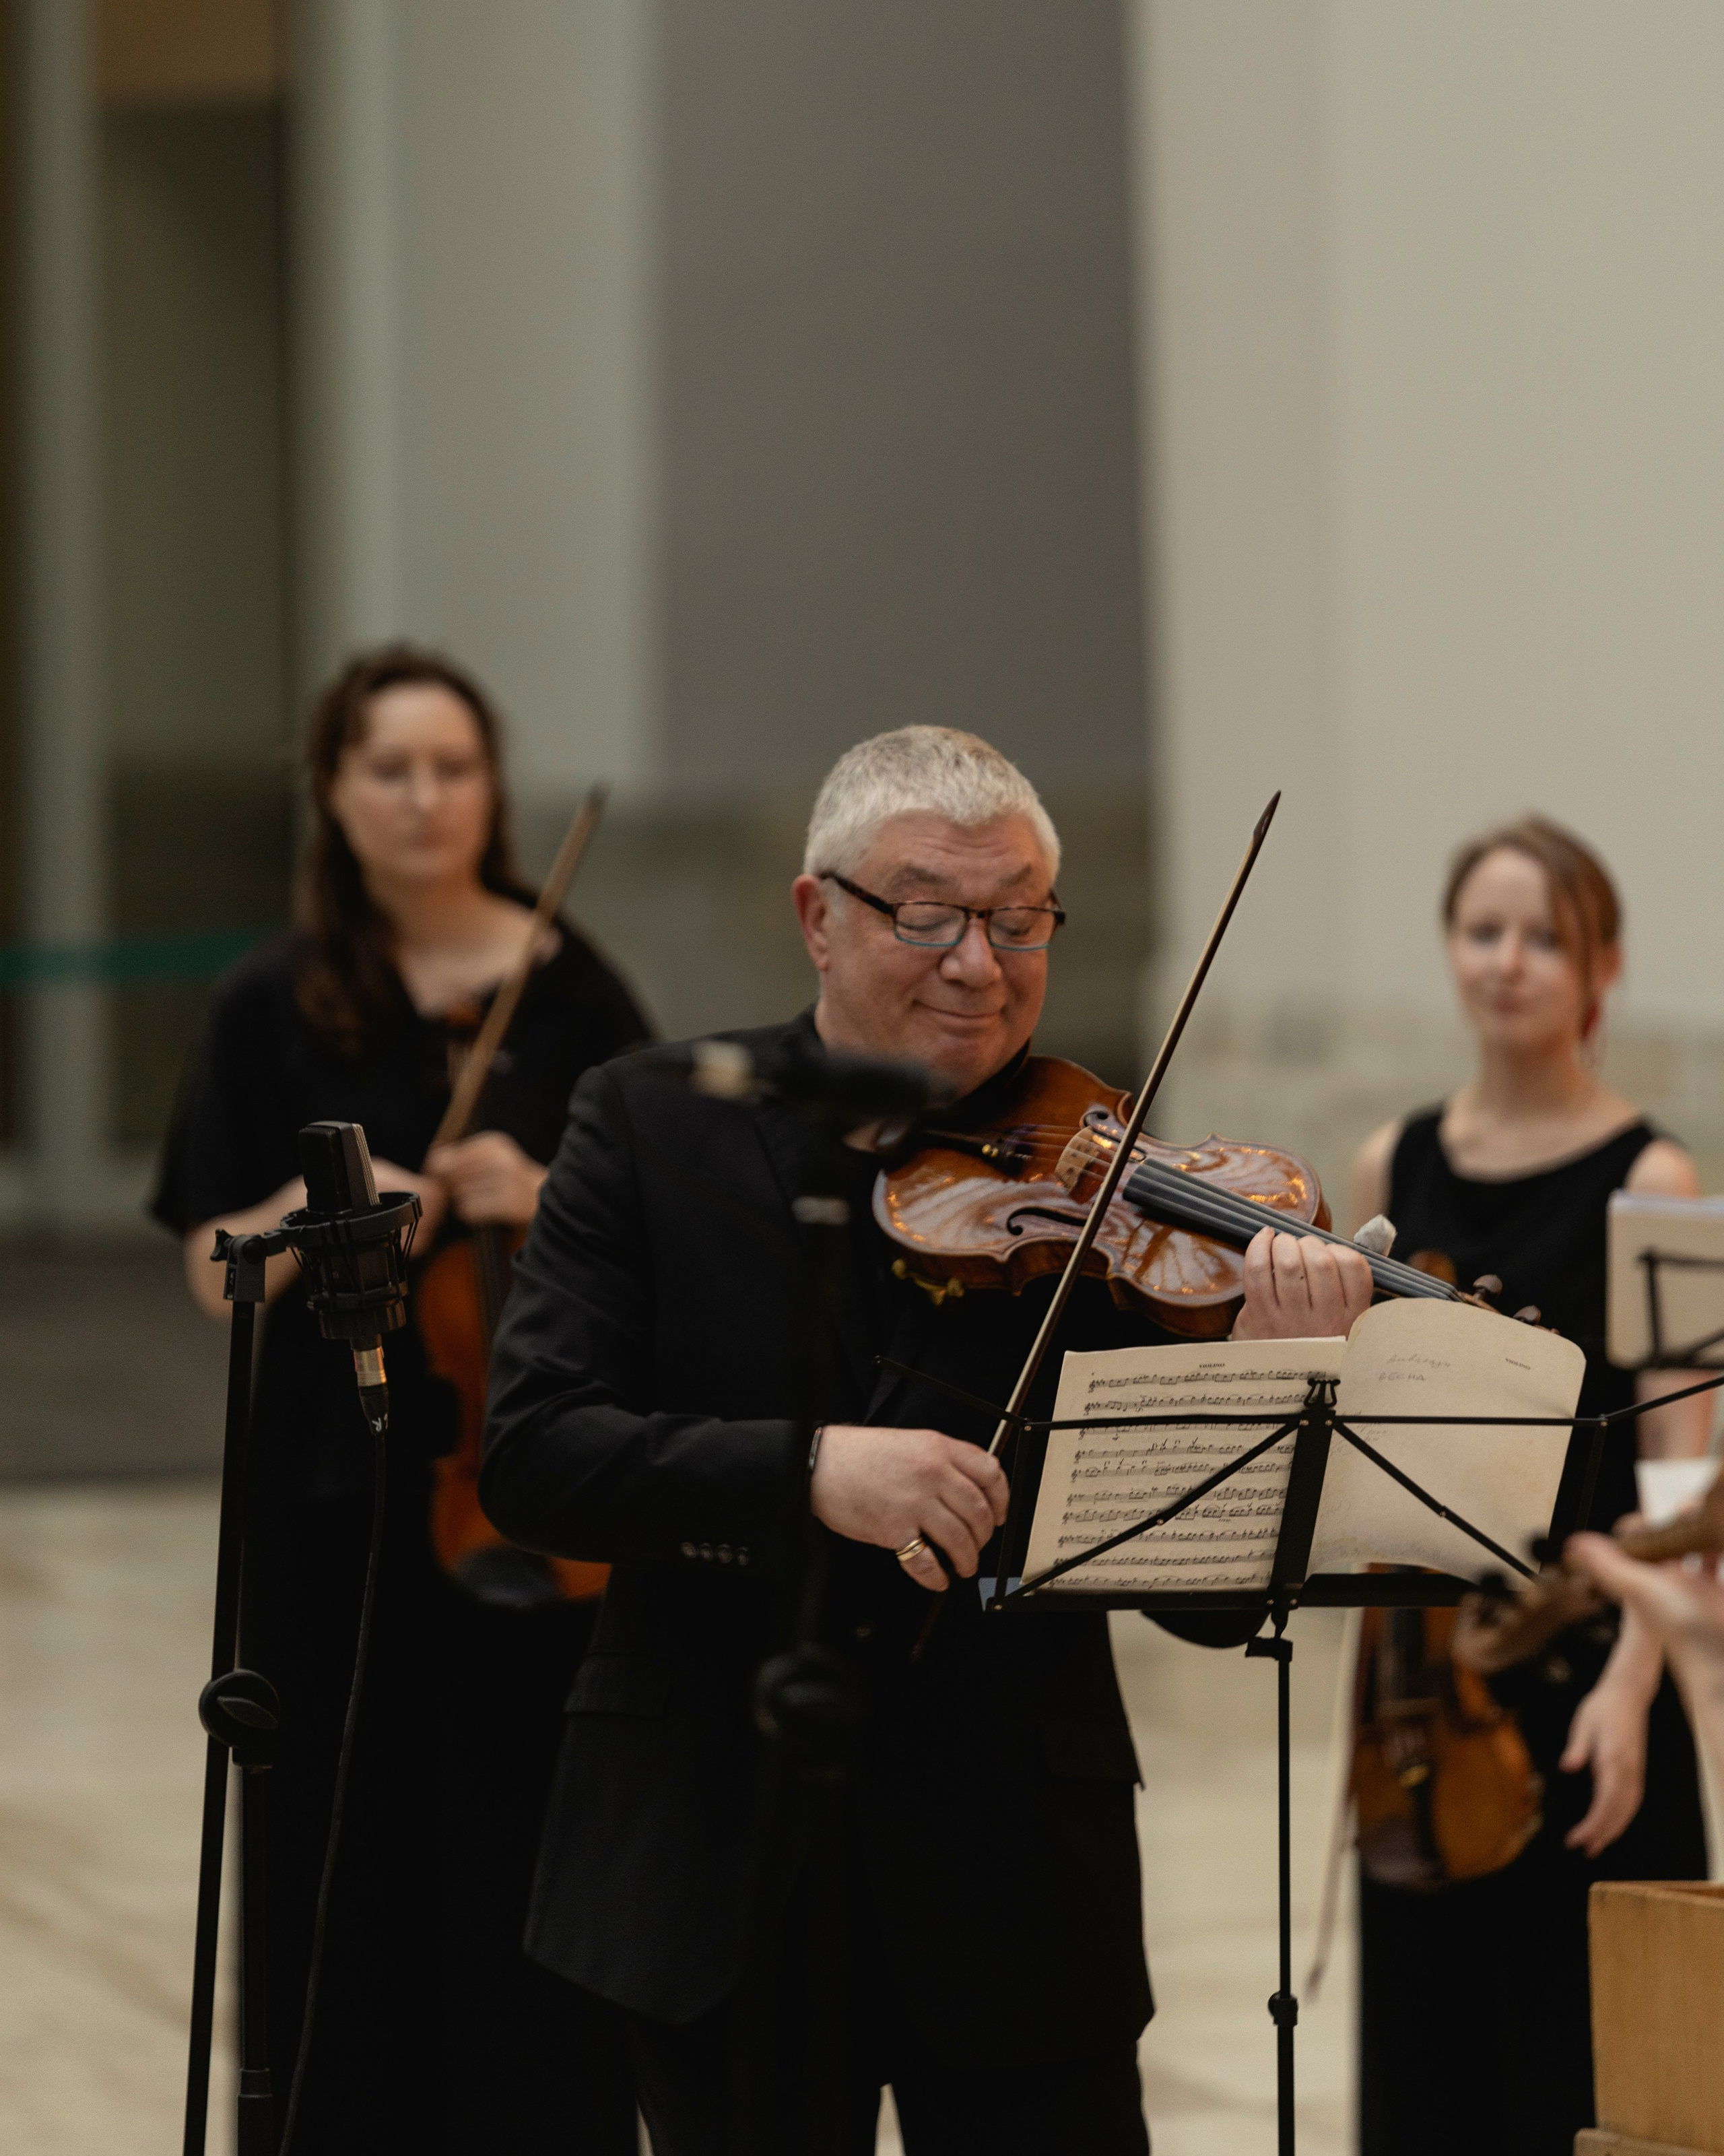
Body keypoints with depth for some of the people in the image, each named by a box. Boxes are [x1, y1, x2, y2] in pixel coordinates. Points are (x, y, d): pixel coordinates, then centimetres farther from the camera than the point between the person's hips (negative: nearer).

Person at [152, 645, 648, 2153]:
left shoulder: (570, 993, 3)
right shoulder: (277, 1011, 4)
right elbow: (217, 1269, 4)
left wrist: (541, 1202, -14)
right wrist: (322, 1211, -15)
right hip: (336, 1491, 1)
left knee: (527, 1846, -2)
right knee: (356, 1848, 0)